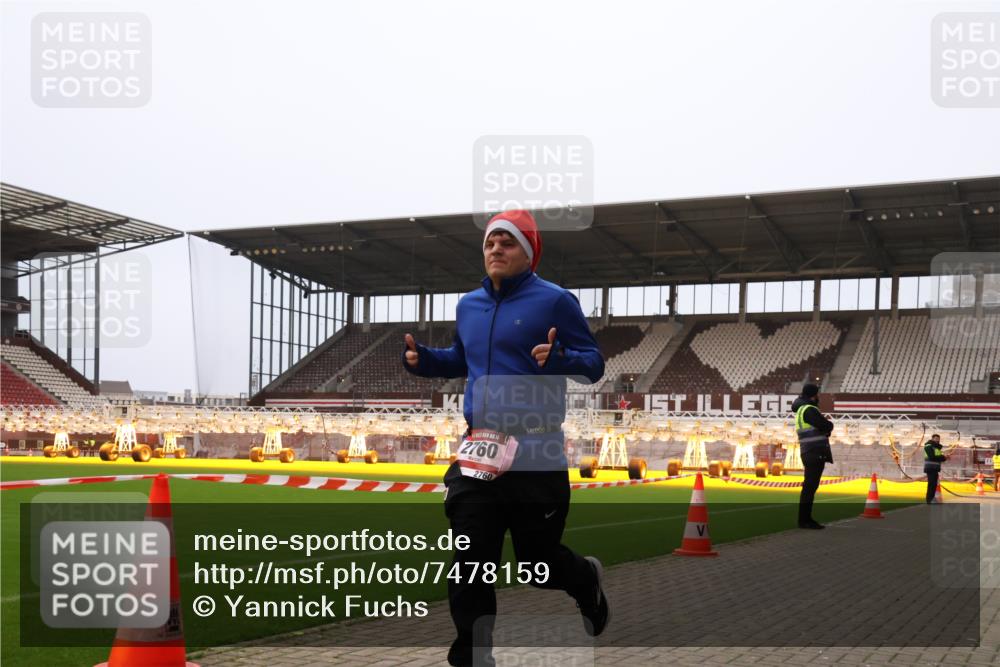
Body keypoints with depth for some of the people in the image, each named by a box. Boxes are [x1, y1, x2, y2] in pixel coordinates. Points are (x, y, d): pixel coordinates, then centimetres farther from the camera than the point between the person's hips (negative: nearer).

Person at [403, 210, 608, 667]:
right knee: (469, 563, 2)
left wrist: (558, 359, -28)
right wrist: (421, 359, 9)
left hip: (537, 456, -5)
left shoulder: (554, 301, -7)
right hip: (478, 453, 5)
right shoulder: (468, 305, 12)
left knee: (538, 563, 8)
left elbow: (594, 364, -8)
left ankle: (586, 580, 43)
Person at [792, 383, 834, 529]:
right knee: (810, 486, -9)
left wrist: (824, 426, 0)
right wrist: (828, 424, 7)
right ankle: (804, 520, -8)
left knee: (810, 486, 11)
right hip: (815, 453, -10)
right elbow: (827, 426, -15)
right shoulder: (809, 410, -12)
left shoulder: (802, 409, 19)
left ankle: (806, 519, 15)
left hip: (813, 454, 10)